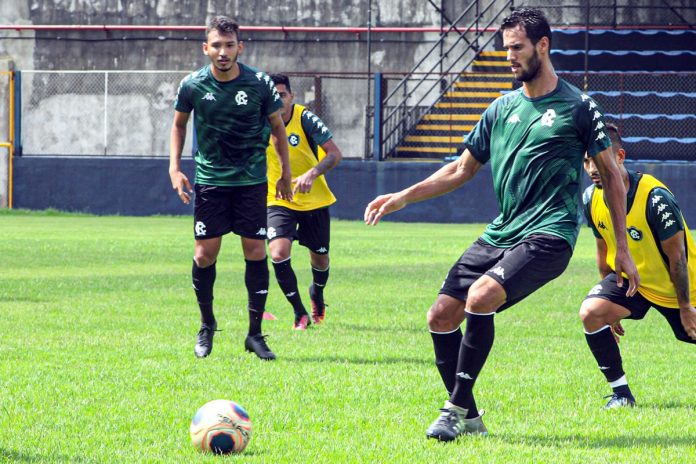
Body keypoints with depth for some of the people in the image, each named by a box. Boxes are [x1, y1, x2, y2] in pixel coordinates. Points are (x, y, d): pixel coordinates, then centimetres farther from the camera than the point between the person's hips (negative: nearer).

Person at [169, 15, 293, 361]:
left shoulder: (259, 84, -9)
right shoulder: (193, 85, -7)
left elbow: (277, 127, 6)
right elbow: (179, 124, 11)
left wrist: (285, 174, 10)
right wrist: (175, 168, 2)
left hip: (251, 180, 0)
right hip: (209, 180, 0)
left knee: (256, 252, -5)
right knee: (204, 254, -3)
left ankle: (255, 333, 4)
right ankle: (207, 325, 18)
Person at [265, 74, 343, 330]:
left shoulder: (305, 119, -16)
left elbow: (335, 154, -18)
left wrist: (312, 174, -34)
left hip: (314, 200, -1)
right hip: (279, 201, 1)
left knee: (320, 259, 13)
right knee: (278, 253, -23)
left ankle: (317, 295, 48)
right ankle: (300, 313, -7)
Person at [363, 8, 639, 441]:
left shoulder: (577, 107, -1)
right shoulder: (502, 109, 14)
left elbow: (611, 175, 5)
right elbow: (462, 169, 21)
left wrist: (623, 249, 3)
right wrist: (402, 198, 11)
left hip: (549, 235, -7)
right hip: (500, 233, 7)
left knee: (481, 296, -29)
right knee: (442, 315, -4)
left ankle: (456, 408, -20)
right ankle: (468, 417, 9)